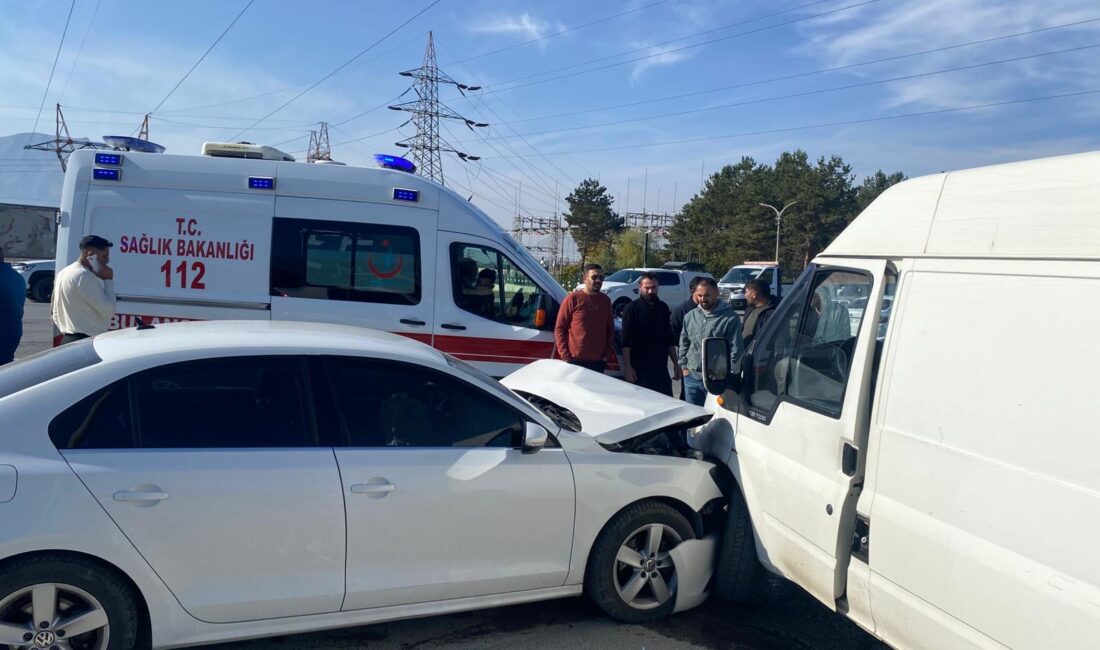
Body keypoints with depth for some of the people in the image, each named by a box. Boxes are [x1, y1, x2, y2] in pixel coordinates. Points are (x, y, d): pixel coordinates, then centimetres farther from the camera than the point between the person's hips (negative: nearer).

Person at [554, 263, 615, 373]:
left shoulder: (606, 300, 10)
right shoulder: (573, 298, -5)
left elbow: (610, 329, 16)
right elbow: (559, 328, -4)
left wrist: (608, 354, 6)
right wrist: (565, 356, -10)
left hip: (598, 362, 4)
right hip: (576, 361, -4)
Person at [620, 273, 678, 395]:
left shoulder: (663, 308, 12)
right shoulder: (632, 309, -4)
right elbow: (626, 342, -9)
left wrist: (675, 363, 15)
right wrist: (627, 367, -16)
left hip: (661, 368, 5)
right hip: (639, 370, -5)